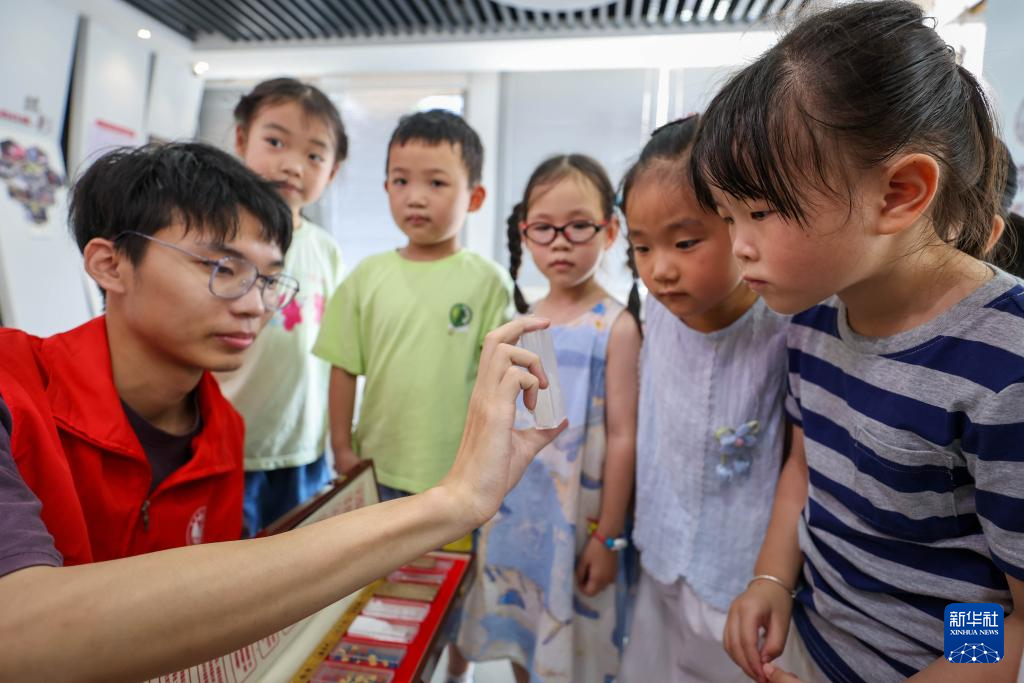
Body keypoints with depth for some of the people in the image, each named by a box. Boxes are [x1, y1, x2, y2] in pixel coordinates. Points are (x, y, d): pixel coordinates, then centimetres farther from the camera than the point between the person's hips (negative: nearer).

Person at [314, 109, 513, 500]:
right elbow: (345, 369, 2)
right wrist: (342, 448, 2)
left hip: (459, 472, -2)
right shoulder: (369, 276, -1)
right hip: (379, 469, 2)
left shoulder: (487, 280, -7)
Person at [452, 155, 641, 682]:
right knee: (520, 639, 21)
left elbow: (621, 435, -13)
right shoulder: (523, 320, 3)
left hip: (576, 520, -5)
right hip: (514, 512, 5)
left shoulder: (615, 326, -13)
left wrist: (608, 536, -11)